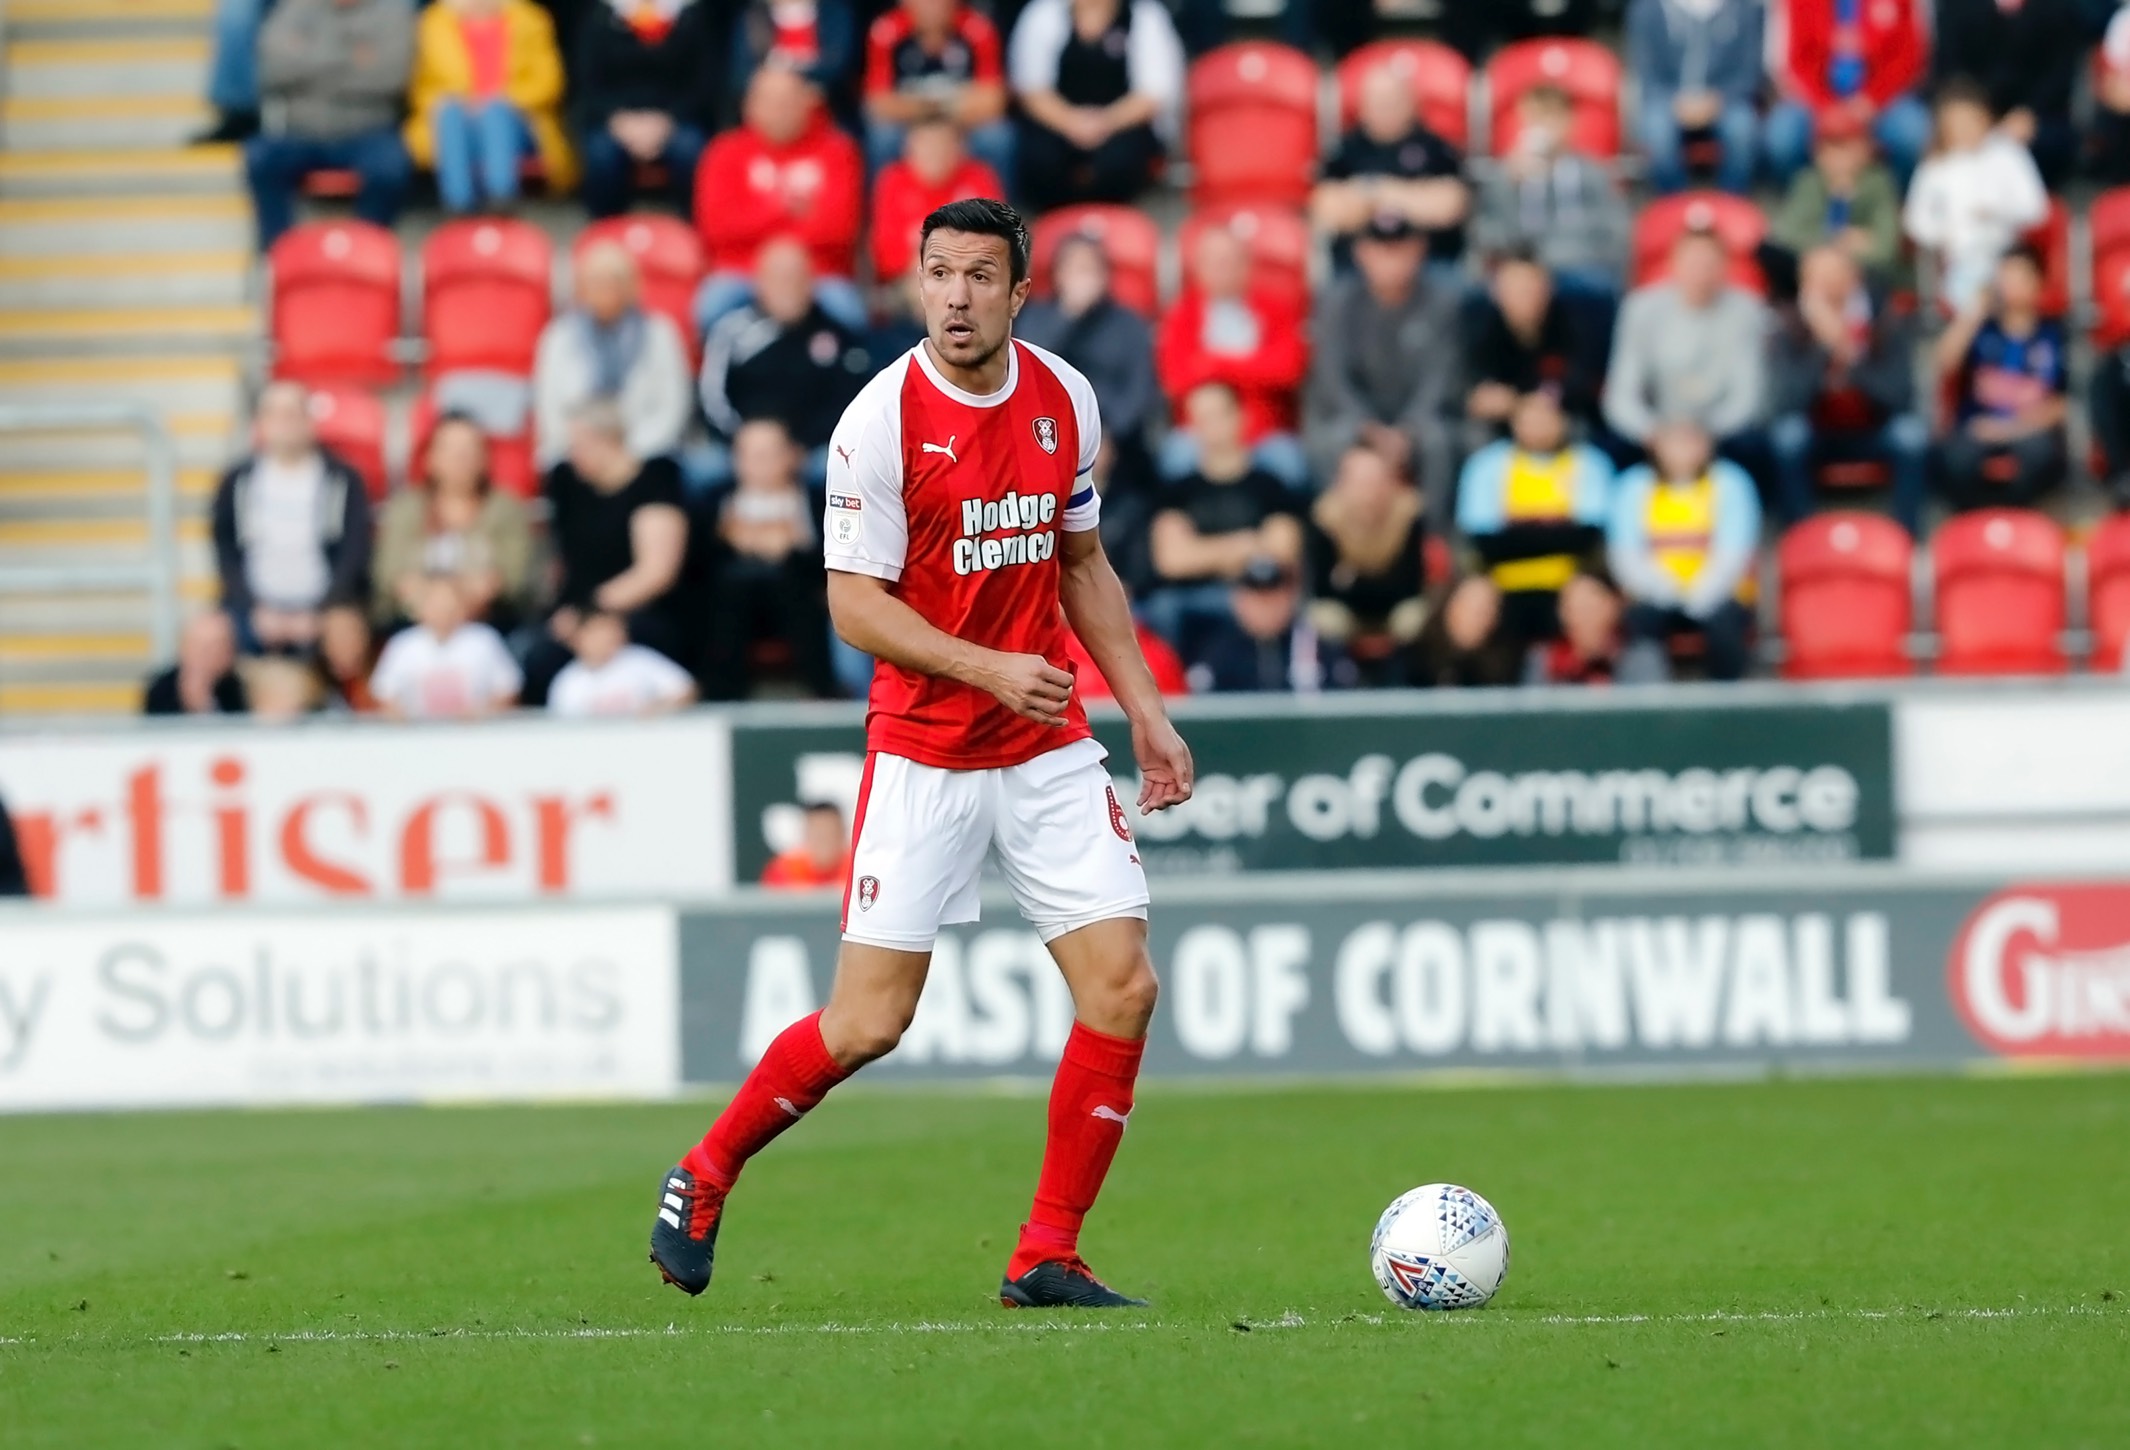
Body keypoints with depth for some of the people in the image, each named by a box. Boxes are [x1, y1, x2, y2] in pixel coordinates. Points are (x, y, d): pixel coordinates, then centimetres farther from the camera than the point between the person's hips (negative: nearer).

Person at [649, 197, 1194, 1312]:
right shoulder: (884, 418, -13)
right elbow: (854, 603, -13)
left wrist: (1144, 707, 12)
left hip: (1051, 750, 5)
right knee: (869, 1021, -6)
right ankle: (704, 1178, 19)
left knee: (1122, 983, -7)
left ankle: (1046, 1261, 3)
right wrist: (990, 669, -24)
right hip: (923, 753, -5)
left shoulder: (1064, 399, 3)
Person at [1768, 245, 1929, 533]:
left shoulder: (1889, 320, -13)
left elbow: (1899, 393, -24)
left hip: (1876, 433, 1)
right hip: (1818, 435, 0)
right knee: (1788, 434, -32)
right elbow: (1786, 400, -27)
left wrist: (1849, 353, -37)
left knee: (1912, 432, -30)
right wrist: (1825, 346, -37)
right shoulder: (1790, 329, -15)